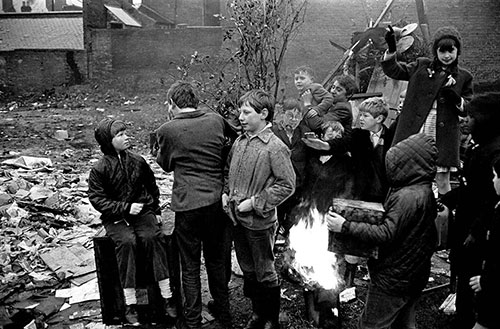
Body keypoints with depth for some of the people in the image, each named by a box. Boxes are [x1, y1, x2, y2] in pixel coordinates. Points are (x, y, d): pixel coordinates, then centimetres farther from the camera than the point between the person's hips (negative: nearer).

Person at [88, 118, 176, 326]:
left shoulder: (138, 161, 5)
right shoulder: (99, 169, -6)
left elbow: (152, 186, 18)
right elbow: (97, 200, -9)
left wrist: (156, 211, 12)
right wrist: (126, 207, -18)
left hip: (142, 212, 2)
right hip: (115, 218, -2)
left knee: (152, 237, -27)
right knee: (127, 241, -31)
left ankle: (168, 298, -22)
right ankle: (130, 305, -23)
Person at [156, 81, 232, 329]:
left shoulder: (167, 130, -10)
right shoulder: (217, 120, -2)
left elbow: (165, 164, 5)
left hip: (188, 204, -4)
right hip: (217, 200, 4)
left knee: (190, 267, 11)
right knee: (217, 260, 21)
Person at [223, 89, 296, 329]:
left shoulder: (275, 148, -17)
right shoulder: (239, 142, 3)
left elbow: (287, 185, -18)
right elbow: (229, 171, 17)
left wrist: (255, 203, -19)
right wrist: (225, 193, 1)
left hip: (259, 221, -6)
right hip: (236, 218, 7)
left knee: (265, 273, 10)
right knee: (248, 270, 20)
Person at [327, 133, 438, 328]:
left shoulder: (407, 196, -26)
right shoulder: (425, 191, 5)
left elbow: (386, 234, -29)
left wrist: (346, 227, -27)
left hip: (393, 279, -9)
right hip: (414, 275, 9)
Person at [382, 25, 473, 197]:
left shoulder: (464, 77, 9)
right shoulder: (421, 66, 10)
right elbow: (393, 70, 10)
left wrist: (457, 100, -9)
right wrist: (391, 49, -5)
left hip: (443, 137, 0)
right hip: (413, 132, 1)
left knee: (442, 181, 1)